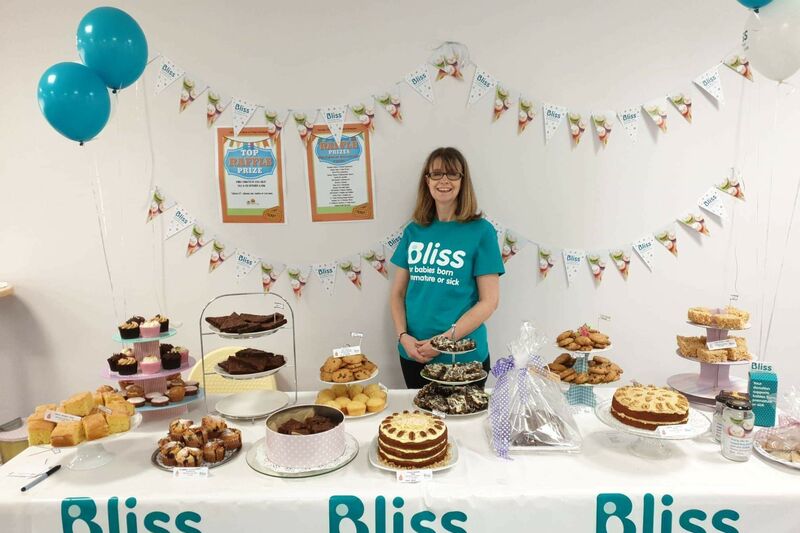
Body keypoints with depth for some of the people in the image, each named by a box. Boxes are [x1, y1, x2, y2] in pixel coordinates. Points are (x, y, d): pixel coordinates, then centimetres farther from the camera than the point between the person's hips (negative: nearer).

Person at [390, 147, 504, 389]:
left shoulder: (481, 231, -6)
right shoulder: (414, 231, 4)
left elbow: (489, 301, -9)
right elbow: (398, 293, 8)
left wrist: (445, 339, -15)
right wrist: (403, 336, -8)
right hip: (414, 354, 3)